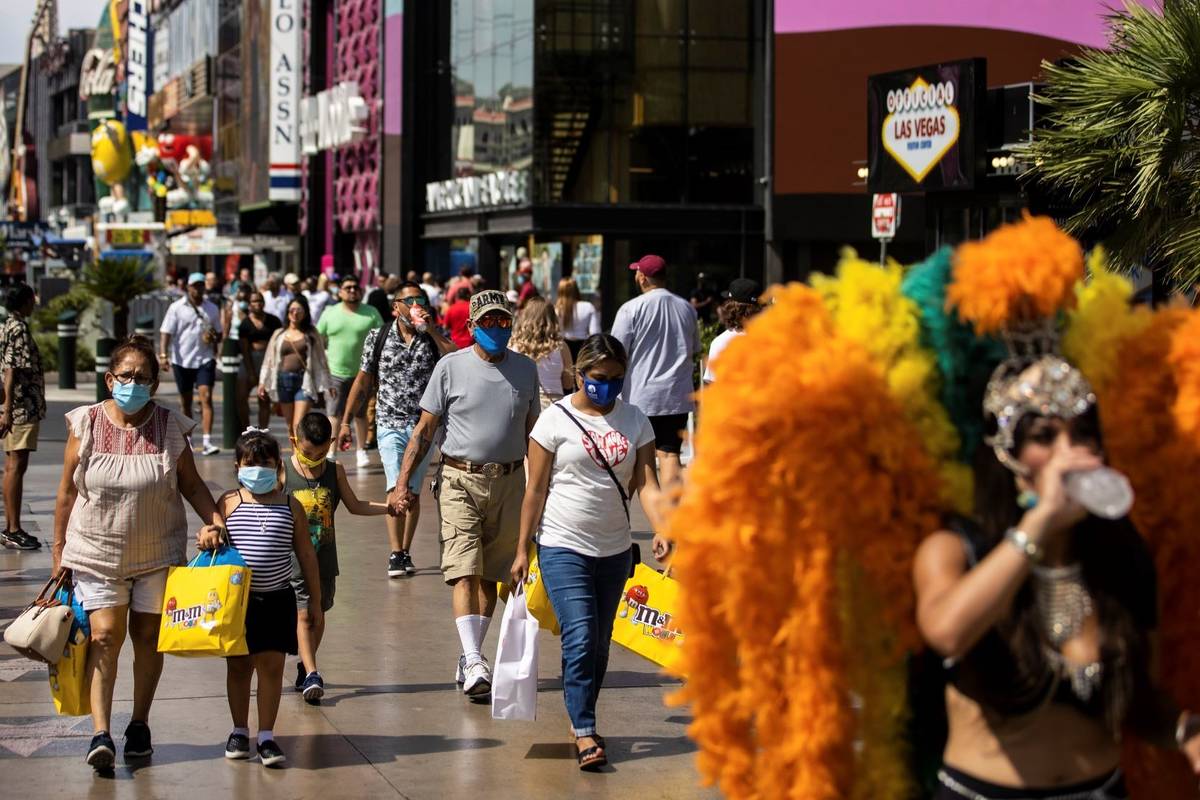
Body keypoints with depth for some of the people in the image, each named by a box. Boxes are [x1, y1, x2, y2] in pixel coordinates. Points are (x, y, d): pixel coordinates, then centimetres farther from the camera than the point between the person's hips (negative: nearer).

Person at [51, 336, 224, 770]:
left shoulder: (169, 427, -4)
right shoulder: (86, 424, -5)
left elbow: (191, 484, 3)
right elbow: (67, 491, 2)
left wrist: (213, 520, -14)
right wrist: (59, 549, 4)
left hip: (157, 553, 1)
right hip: (97, 552, -1)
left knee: (148, 635, 8)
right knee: (104, 635, -9)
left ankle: (139, 725, 23)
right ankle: (101, 733, -15)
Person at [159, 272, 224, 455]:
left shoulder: (212, 309, 9)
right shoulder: (176, 308, 0)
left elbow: (219, 335, 18)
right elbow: (166, 332, -5)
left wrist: (214, 338, -6)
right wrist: (163, 354, -18)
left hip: (205, 359, 1)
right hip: (182, 360, 0)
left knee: (206, 398, -14)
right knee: (185, 403, 10)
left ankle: (207, 441, -21)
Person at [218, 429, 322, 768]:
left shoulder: (291, 506, 3)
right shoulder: (228, 503, 0)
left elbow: (306, 556, 7)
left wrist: (315, 601, 8)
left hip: (276, 599, 0)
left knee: (271, 665, 0)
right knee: (238, 665, 9)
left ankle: (266, 736, 8)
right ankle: (240, 731, 24)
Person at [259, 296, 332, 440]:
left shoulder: (311, 334, 6)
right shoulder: (279, 334, 12)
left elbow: (320, 359, 6)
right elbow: (269, 359, 12)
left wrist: (329, 384, 5)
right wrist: (262, 382, 6)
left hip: (304, 381, -3)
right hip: (283, 380, 3)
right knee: (290, 426, 7)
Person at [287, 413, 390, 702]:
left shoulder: (335, 472, 2)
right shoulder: (283, 473, -8)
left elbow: (354, 505, 13)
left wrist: (390, 507, 4)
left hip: (324, 559, 4)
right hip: (293, 559, -4)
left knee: (318, 614, 13)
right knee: (303, 615, -9)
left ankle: (304, 665, 32)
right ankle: (311, 675, -13)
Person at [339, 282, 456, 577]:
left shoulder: (433, 338, 3)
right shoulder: (378, 338, 2)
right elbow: (363, 380, 8)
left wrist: (432, 330, -16)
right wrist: (345, 421, 7)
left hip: (425, 426, 2)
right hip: (391, 424, -2)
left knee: (413, 493, 8)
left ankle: (405, 553, 17)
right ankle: (396, 555, -12)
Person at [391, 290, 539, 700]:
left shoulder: (525, 369, 9)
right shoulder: (451, 367, 0)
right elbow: (424, 428, 2)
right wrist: (403, 482, -5)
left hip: (510, 481, 3)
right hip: (461, 480, -3)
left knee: (491, 575, 7)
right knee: (465, 571, -14)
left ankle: (469, 659, 17)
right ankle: (474, 663, -21)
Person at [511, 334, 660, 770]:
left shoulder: (634, 420, 5)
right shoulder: (555, 419, -5)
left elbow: (647, 482, 1)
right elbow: (536, 489, -3)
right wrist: (522, 549, -4)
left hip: (615, 550, 4)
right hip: (563, 548, -4)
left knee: (600, 644, 10)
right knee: (580, 638, -14)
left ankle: (582, 717, 23)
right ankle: (585, 732, -10)